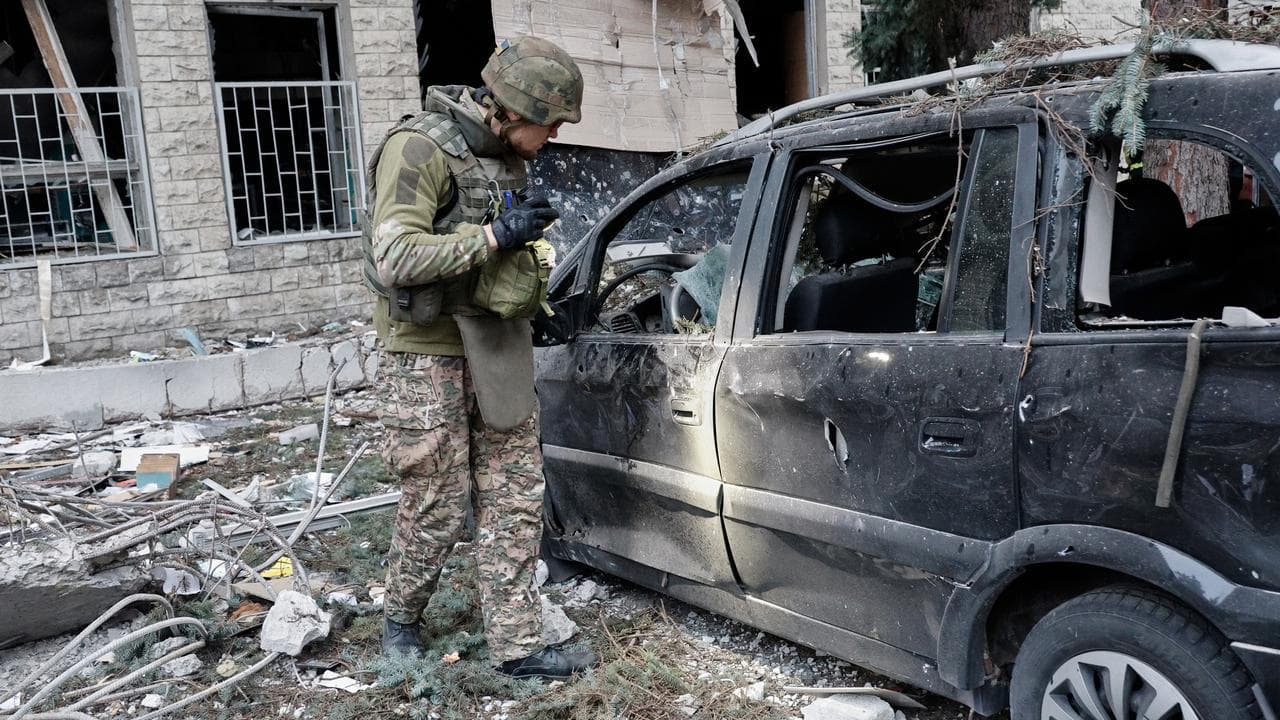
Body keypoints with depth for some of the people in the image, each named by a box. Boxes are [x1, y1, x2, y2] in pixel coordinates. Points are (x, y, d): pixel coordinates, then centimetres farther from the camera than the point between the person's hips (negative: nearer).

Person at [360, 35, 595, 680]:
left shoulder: (506, 154, 10)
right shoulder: (419, 148, -15)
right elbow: (394, 258, -24)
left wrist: (529, 239, 8)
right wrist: (494, 237, -23)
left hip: (499, 349, 7)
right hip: (429, 355, -7)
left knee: (515, 502, 7)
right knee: (438, 509, 4)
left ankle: (517, 645, 17)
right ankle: (400, 618, 32)